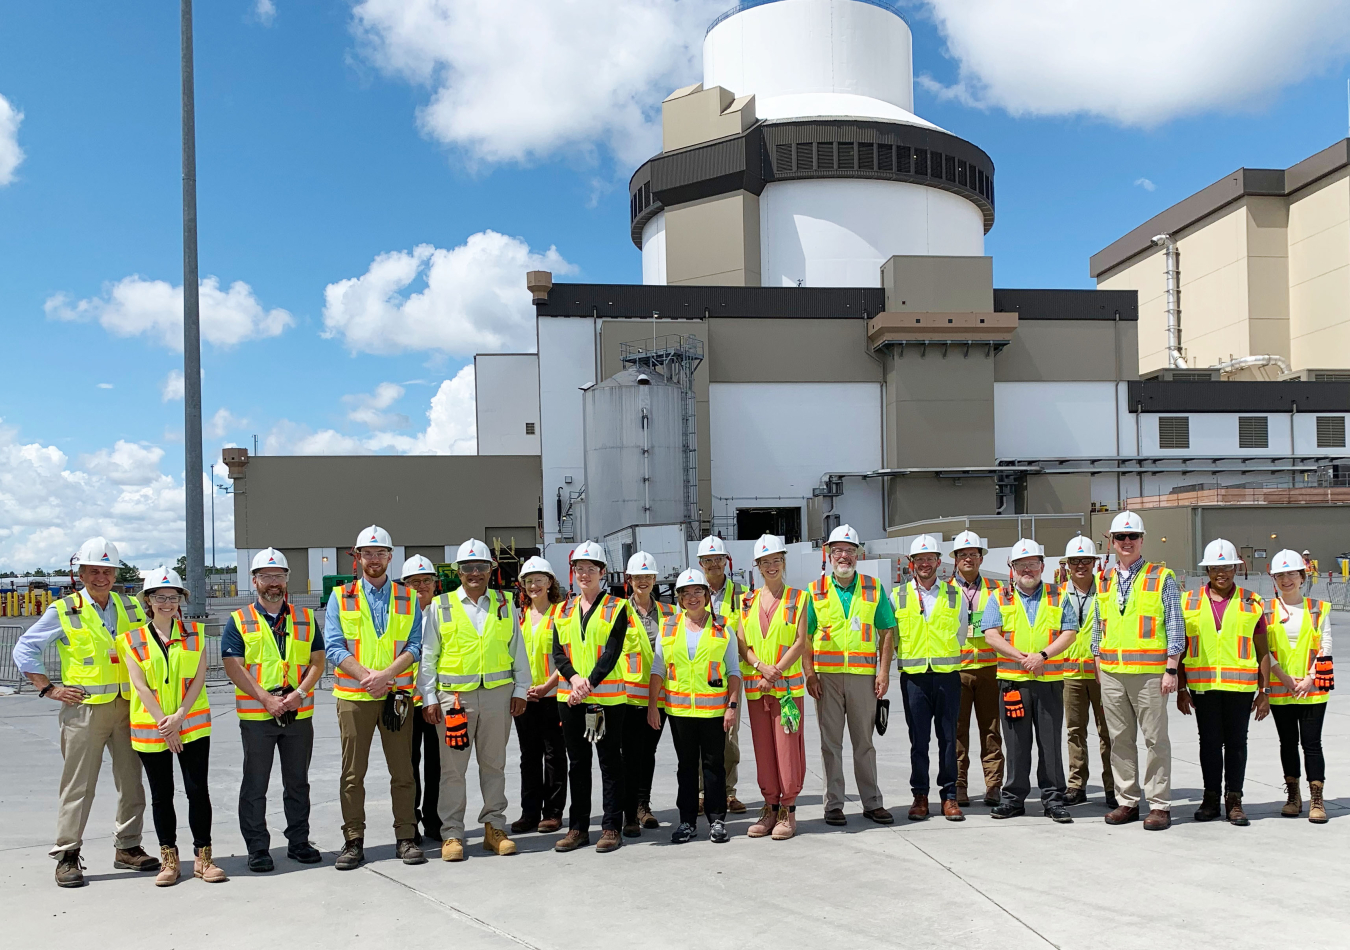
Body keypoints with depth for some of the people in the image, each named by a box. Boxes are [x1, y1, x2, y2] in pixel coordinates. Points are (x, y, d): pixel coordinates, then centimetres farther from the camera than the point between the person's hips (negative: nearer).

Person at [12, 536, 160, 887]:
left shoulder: (130, 607, 10)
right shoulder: (64, 611, -1)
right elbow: (24, 650, 1)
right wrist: (50, 689, -5)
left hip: (127, 706, 4)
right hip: (84, 708, -4)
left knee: (131, 782, 8)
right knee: (78, 785, -1)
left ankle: (127, 848, 20)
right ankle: (67, 856, 9)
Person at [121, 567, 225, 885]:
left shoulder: (195, 633, 4)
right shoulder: (133, 640, 2)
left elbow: (199, 678, -1)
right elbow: (140, 685, -5)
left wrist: (178, 717, -12)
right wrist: (163, 724, -12)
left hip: (193, 725, 0)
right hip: (150, 729, 0)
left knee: (198, 791, 0)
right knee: (161, 796, 8)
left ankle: (202, 857, 9)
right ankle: (169, 858, 18)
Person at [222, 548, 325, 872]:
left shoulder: (305, 618, 10)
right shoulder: (238, 621, 2)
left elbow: (317, 661, 6)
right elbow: (233, 666, -6)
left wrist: (299, 693, -10)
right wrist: (267, 699, -15)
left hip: (299, 713, 3)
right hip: (256, 714, -2)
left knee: (298, 782, 11)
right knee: (255, 785, 2)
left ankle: (299, 842, 22)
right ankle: (257, 849, 11)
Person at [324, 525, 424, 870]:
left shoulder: (408, 598, 9)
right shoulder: (341, 597, 6)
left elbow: (415, 646, 1)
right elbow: (333, 647, -2)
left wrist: (386, 674, -14)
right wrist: (366, 675, -15)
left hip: (396, 695, 1)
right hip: (353, 696, -1)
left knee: (402, 770, 3)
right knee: (353, 772, 2)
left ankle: (405, 837, 12)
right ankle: (353, 841, 11)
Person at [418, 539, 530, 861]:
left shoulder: (505, 605, 10)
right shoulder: (440, 607, 4)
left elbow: (518, 651, 12)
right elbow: (427, 655, 3)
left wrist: (520, 690, 7)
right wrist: (428, 698, -3)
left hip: (497, 694, 2)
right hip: (454, 695, -2)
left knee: (493, 764, 10)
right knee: (453, 768, 1)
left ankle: (494, 828, 19)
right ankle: (451, 834, 9)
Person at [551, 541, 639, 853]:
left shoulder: (616, 607, -1)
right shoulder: (564, 611, 12)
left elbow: (612, 652, -10)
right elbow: (558, 652, 4)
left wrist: (590, 683, -19)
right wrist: (574, 678, -13)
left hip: (607, 696, -4)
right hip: (570, 697, 4)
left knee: (610, 763, 1)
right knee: (577, 763, 10)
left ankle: (611, 828, 7)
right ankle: (578, 828, 18)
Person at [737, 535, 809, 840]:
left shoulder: (798, 598, 2)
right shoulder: (747, 602, 11)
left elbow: (801, 642, -5)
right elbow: (741, 644, 7)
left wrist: (775, 673, -13)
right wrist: (760, 666, -12)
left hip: (788, 685, -3)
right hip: (755, 686, 3)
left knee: (788, 746, -5)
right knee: (763, 749, 6)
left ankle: (788, 810, 4)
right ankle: (770, 806, 16)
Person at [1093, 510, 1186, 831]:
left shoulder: (1162, 577, 1)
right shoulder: (1104, 582, 14)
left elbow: (1175, 626, -2)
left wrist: (1171, 670, -8)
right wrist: (1098, 669, 14)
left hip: (1149, 672, -4)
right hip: (1111, 672, 5)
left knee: (1155, 739, -2)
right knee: (1120, 740, 8)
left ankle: (1159, 805, 5)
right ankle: (1128, 801, 17)